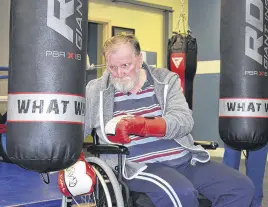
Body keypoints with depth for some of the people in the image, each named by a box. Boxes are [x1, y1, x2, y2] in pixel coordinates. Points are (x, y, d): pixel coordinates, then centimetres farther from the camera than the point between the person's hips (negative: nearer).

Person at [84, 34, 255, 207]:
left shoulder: (166, 80, 6)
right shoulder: (95, 92, 3)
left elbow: (184, 120, -9)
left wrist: (140, 126, -26)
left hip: (186, 160, 4)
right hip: (139, 166, -3)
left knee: (243, 187, -11)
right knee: (181, 193, -35)